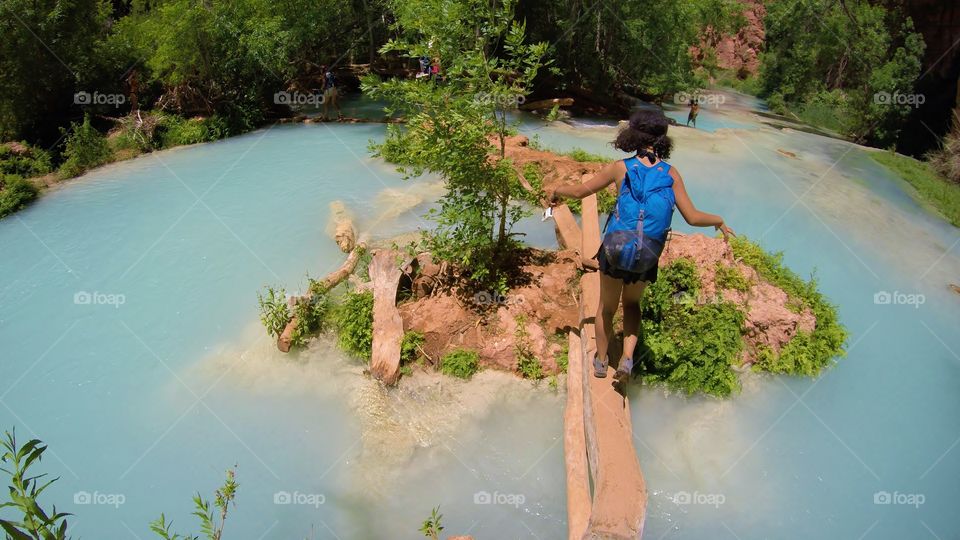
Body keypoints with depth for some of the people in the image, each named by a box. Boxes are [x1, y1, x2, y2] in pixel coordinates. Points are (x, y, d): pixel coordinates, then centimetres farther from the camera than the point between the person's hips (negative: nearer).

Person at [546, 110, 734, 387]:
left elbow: (581, 191, 1)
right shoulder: (671, 174, -5)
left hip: (614, 250, -1)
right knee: (632, 304, 29)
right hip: (647, 259, 1)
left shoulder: (620, 168, -7)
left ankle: (601, 361, 39)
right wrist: (719, 221, 13)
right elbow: (693, 217, -6)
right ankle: (627, 358, 13)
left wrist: (555, 191, 20)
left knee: (607, 307, 21)